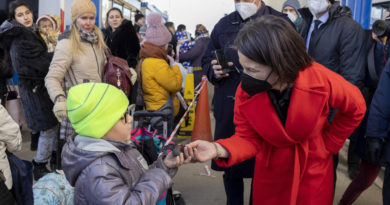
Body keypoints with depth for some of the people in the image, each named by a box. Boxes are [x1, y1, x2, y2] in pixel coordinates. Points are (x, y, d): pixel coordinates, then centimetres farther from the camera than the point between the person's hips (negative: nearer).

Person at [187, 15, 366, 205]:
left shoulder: (322, 80, -27)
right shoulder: (245, 92, -23)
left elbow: (355, 108, -7)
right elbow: (248, 138, -14)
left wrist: (329, 143, -5)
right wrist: (219, 150, -33)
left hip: (314, 170, -1)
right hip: (271, 172, 1)